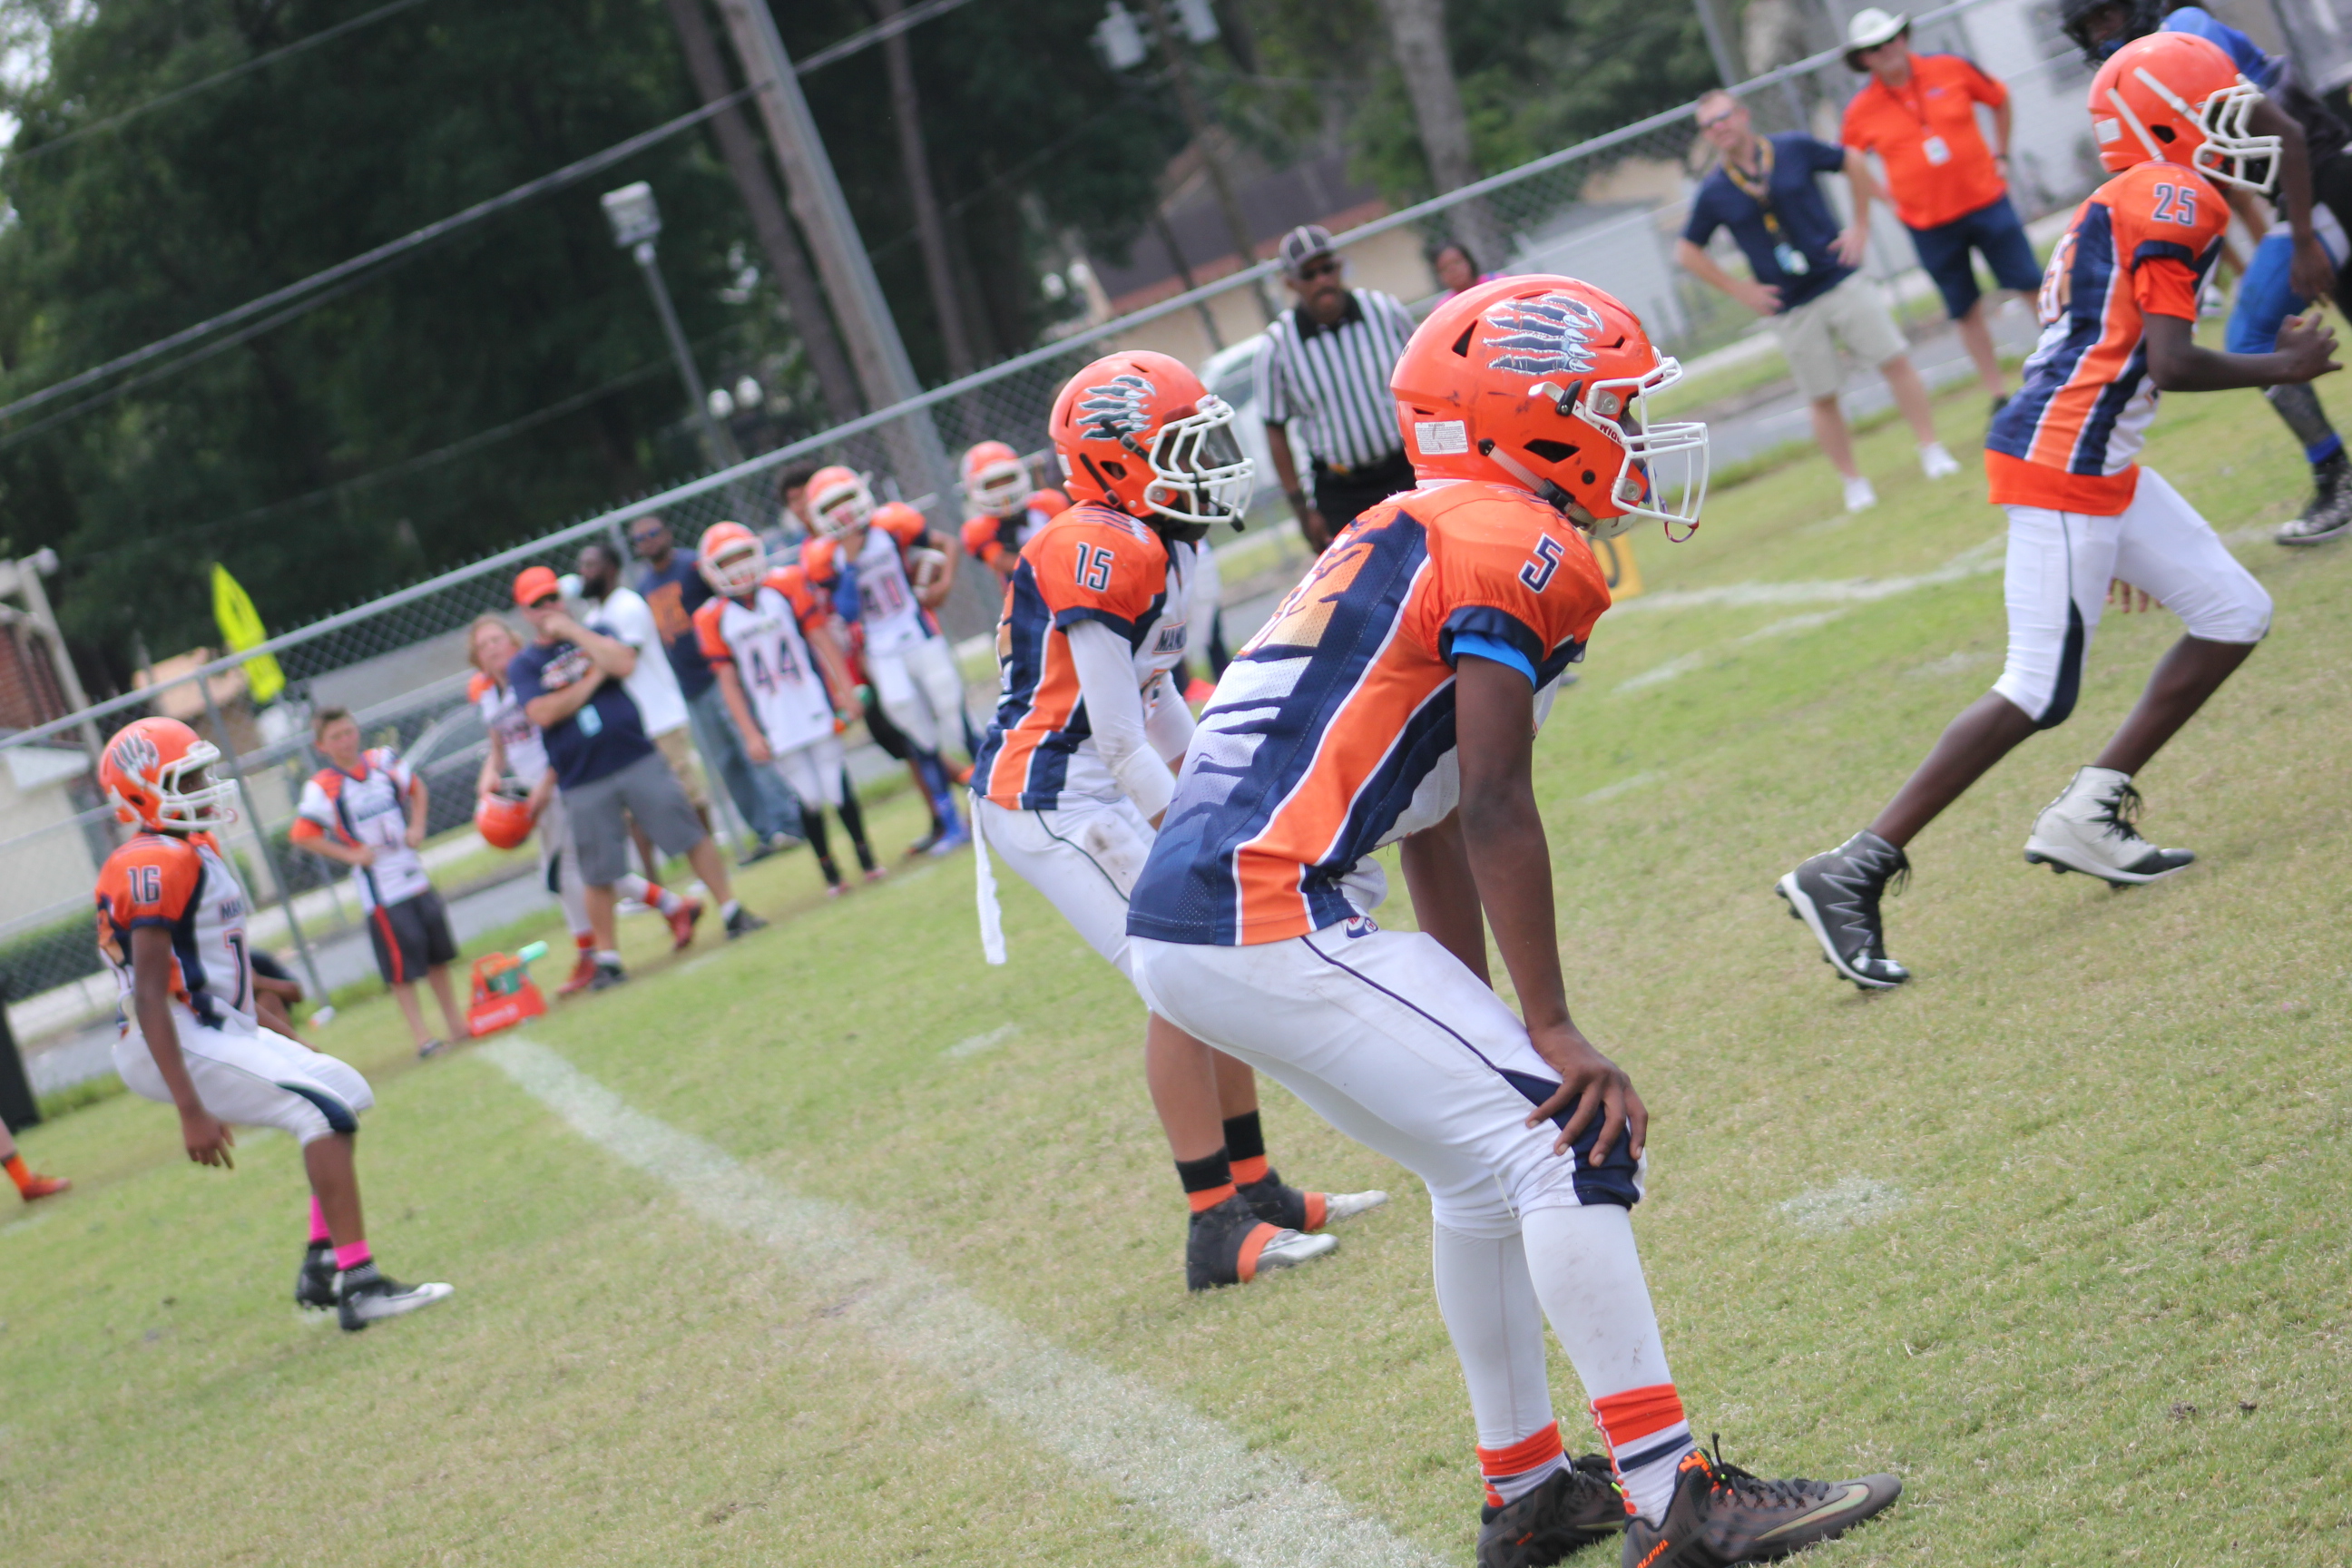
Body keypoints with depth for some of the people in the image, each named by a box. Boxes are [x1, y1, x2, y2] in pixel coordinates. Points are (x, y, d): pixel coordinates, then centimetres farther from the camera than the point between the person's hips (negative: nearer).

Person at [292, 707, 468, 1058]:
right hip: (379, 889, -5)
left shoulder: (384, 762, 2)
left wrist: (417, 826, 3)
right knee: (402, 966, -3)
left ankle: (456, 1024, 27)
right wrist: (351, 854, -17)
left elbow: (415, 787, 18)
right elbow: (303, 834, -15)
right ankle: (421, 1036, 4)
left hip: (415, 877, 5)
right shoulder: (323, 788, -13)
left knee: (438, 954, 14)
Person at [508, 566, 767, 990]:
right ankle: (607, 959, 12)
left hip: (637, 759, 1)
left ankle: (731, 912, 12)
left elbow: (623, 663, -11)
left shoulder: (593, 636, 10)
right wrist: (593, 677, -10)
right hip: (583, 783, -1)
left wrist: (572, 630, -9)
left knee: (691, 834, 0)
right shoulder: (523, 666, 4)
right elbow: (543, 713, -14)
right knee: (599, 875, 2)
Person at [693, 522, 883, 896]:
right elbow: (729, 682, -1)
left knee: (837, 784, 4)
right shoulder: (713, 618, -3)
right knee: (809, 798, 1)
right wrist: (750, 734, -4)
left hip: (814, 708, 1)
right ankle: (830, 872, 14)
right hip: (773, 724, 0)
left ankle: (866, 859, 19)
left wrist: (845, 688, -4)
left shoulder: (786, 586, -1)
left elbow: (821, 639, 2)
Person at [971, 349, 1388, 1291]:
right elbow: (1120, 739, -22)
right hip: (1048, 800, -10)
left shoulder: (1160, 549, 10)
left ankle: (1255, 1191, 24)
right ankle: (1217, 1231, -7)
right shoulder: (1103, 551, -21)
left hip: (1097, 798, 10)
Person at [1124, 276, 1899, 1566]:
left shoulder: (1415, 542, 22)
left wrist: (1490, 1029, 25)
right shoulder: (1515, 548, -8)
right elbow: (1494, 809, -12)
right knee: (1570, 1142, -8)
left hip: (1189, 928, 10)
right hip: (1270, 922, -10)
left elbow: (1436, 831, 23)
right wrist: (1552, 1031, -8)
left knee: (1489, 1169, 20)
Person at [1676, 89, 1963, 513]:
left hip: (1841, 282, 0)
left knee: (1894, 362, -1)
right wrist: (1738, 289, 0)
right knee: (1822, 399, 5)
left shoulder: (1794, 149, -4)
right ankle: (1854, 483, 17)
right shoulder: (1714, 192, -4)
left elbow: (1852, 162, 11)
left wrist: (1861, 224, 4)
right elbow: (1687, 251, 6)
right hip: (1791, 310, 0)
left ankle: (1932, 453, 11)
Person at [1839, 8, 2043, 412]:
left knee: (2032, 286, 1)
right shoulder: (1861, 111, -6)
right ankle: (1999, 398, 18)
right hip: (1928, 224, 0)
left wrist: (2000, 155, 7)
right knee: (1966, 312, 8)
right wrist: (1887, 198, -1)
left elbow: (2000, 101, 11)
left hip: (1985, 200, 0)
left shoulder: (1951, 69, -5)